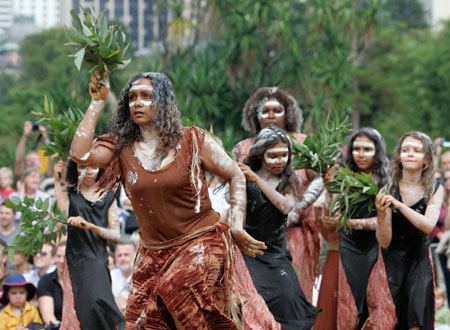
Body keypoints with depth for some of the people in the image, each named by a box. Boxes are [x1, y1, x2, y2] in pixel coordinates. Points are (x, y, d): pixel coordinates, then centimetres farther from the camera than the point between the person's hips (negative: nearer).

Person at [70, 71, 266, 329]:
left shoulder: (193, 141, -1)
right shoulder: (122, 149, 4)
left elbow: (236, 177, 6)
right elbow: (81, 154, -13)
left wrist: (237, 226, -5)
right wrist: (98, 103, -4)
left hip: (200, 241, -4)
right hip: (154, 253, 4)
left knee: (176, 287, -30)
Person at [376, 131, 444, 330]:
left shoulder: (435, 190, -3)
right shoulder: (388, 188, -9)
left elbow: (428, 225, -22)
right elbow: (384, 241, -13)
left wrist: (399, 205, -35)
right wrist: (381, 213, -33)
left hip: (419, 260, 1)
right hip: (392, 260, -1)